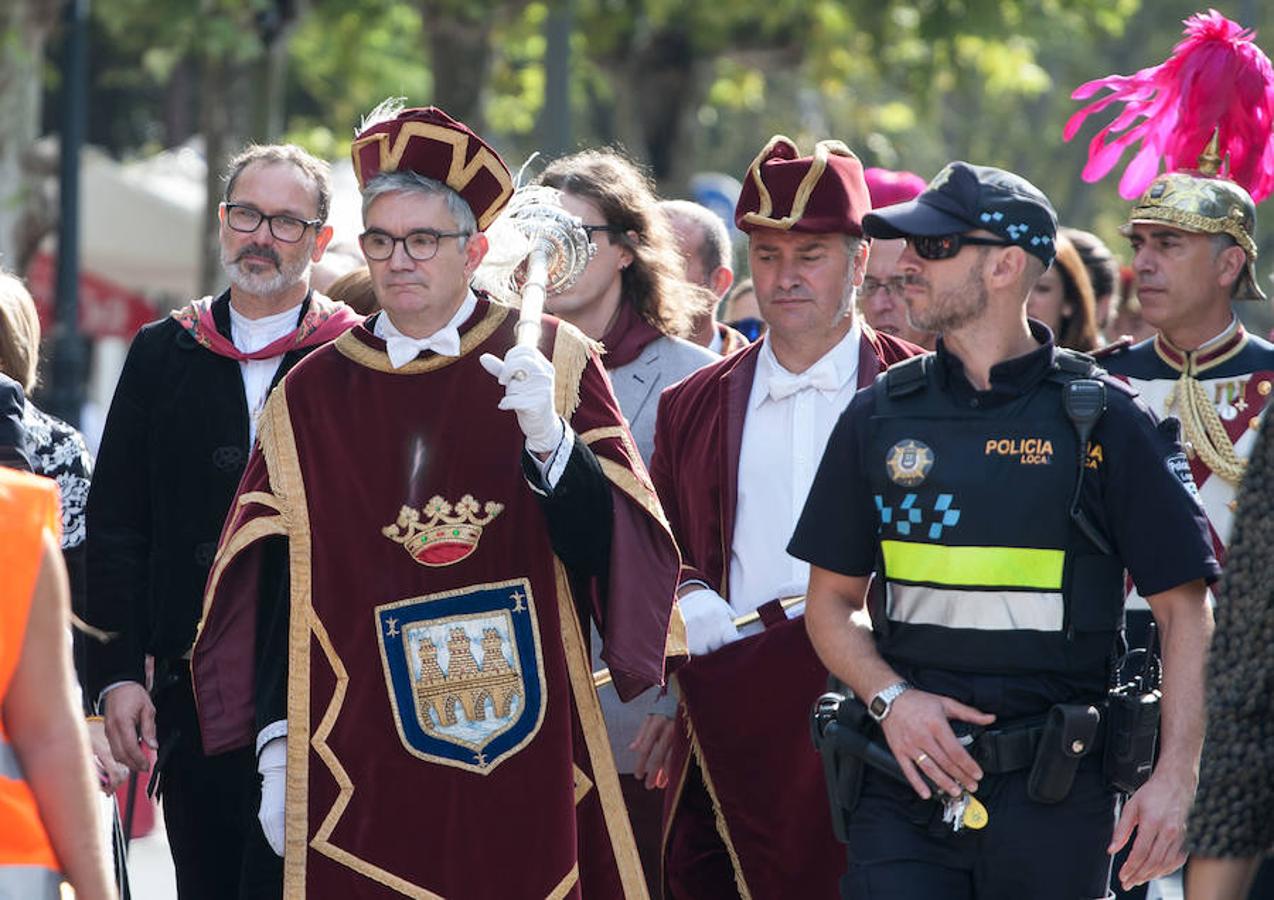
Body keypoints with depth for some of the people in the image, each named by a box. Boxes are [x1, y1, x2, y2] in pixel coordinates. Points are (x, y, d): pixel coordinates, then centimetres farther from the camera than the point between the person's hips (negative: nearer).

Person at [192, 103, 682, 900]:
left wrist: (551, 439, -23)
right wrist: (278, 751, -1)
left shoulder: (549, 362, 2)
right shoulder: (313, 396, 5)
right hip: (365, 768, 1)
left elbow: (621, 548, -7)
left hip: (525, 751, -1)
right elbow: (275, 586, 6)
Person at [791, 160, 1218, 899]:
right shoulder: (883, 417, 7)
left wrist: (1176, 780, -12)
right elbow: (833, 599, 14)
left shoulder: (1104, 421, -2)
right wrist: (891, 698, -6)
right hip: (908, 783, 2)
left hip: (1055, 797, -2)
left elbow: (1185, 610, -2)